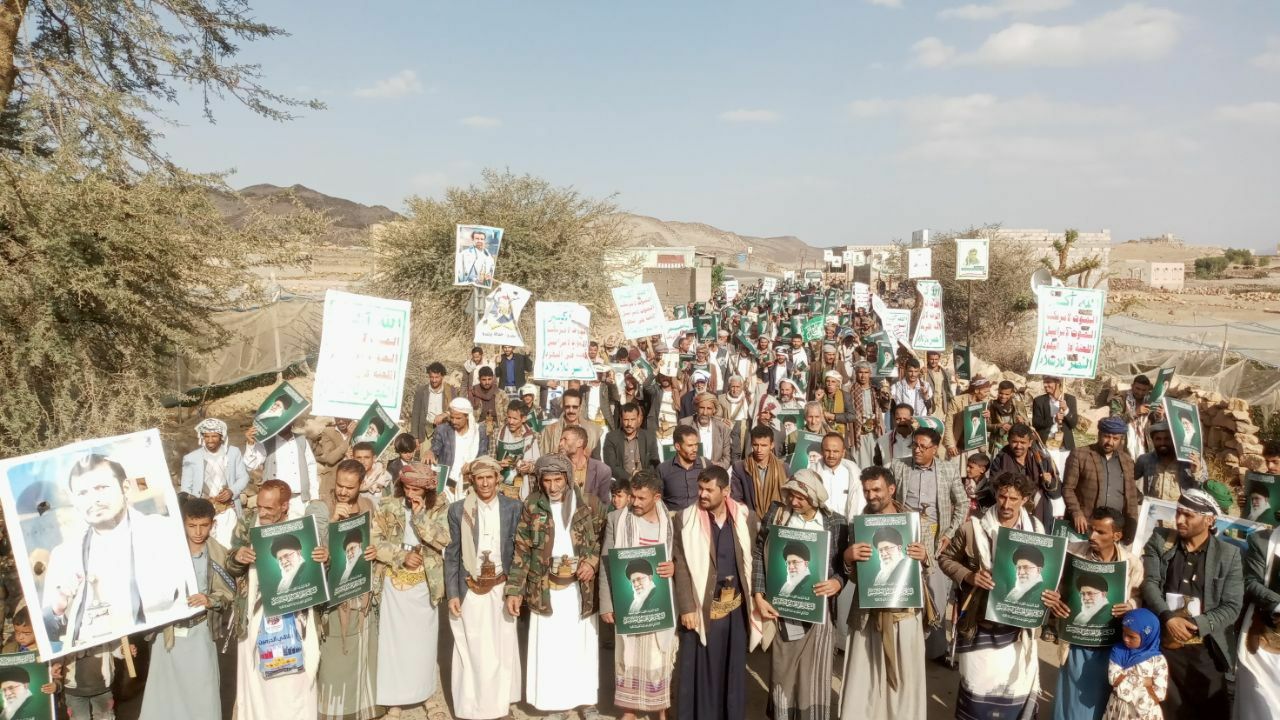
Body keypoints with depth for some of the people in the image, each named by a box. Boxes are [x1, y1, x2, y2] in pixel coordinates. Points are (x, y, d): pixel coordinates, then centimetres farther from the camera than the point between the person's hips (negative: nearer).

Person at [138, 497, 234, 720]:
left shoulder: (220, 555, 2)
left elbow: (228, 594, 0)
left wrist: (210, 600, -18)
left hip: (201, 633, 0)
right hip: (169, 631, 0)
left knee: (202, 694, 2)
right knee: (163, 695, 3)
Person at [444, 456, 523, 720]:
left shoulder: (513, 508, 0)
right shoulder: (458, 510, -1)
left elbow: (520, 550, 3)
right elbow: (451, 554, 2)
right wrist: (452, 594, -3)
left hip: (502, 588, 1)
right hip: (471, 590, -1)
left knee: (502, 648, 8)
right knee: (473, 651, 1)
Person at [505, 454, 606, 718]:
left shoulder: (589, 503, -3)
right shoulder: (532, 506, -1)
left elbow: (605, 539, 6)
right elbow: (522, 550, 1)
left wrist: (593, 561, -13)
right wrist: (514, 590, -3)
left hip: (581, 589, 0)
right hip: (545, 590, 0)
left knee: (583, 645, 8)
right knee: (549, 648, 3)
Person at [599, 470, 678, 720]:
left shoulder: (672, 521, -1)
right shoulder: (617, 519, -3)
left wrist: (675, 567, -16)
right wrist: (606, 604, -7)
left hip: (661, 603, 1)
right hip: (628, 603, 0)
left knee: (660, 658, 7)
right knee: (629, 657, 6)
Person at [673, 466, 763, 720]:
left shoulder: (746, 517, 1)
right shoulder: (685, 518, -5)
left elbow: (755, 560, 5)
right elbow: (681, 567, -5)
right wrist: (687, 608, -10)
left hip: (737, 606, 2)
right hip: (701, 607, -2)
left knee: (734, 669, 12)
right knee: (700, 670, 3)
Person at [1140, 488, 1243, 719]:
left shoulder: (1228, 554, 0)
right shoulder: (1160, 540, 3)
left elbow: (1231, 606, -4)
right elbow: (1149, 582, -5)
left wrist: (1195, 626, -17)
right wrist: (1167, 617, -20)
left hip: (1205, 650, 0)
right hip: (1161, 645, 1)